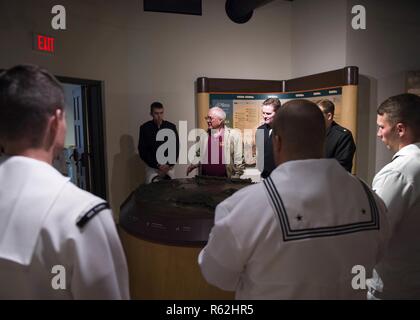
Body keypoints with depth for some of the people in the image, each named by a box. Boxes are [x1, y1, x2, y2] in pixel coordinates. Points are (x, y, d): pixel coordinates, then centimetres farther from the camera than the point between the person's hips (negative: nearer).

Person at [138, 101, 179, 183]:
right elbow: (142, 151, -3)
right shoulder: (144, 128, -3)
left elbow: (176, 148, 4)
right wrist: (157, 165, -10)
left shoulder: (171, 127, 1)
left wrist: (169, 165, -8)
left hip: (169, 167, 1)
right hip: (152, 168, -1)